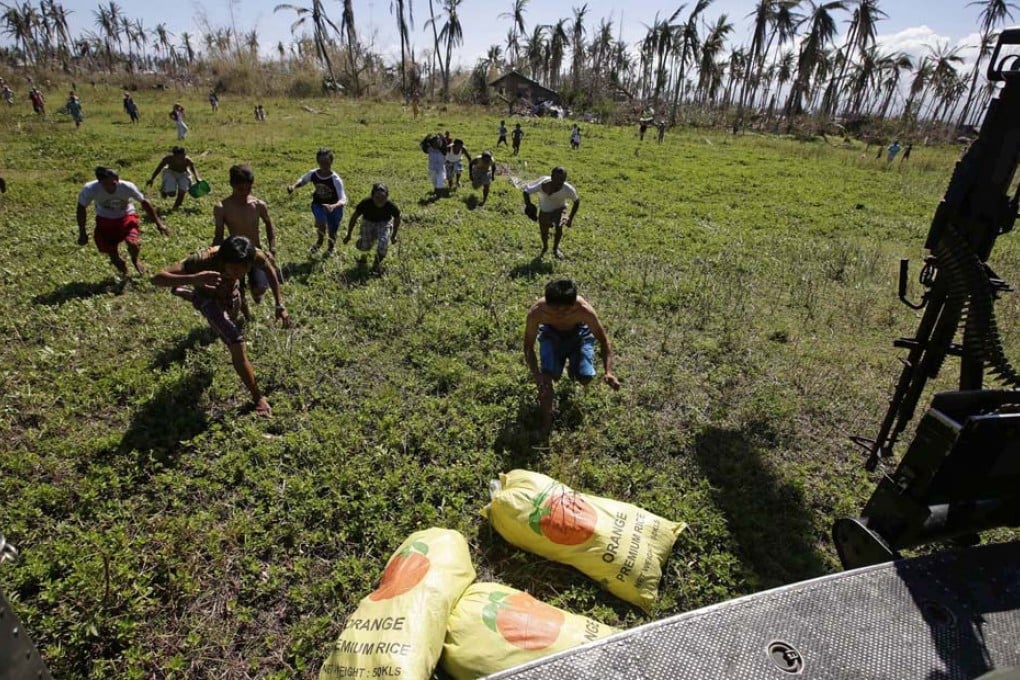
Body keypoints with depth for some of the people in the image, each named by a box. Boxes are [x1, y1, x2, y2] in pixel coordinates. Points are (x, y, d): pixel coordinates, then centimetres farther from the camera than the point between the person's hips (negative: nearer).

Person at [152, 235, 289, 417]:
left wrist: (280, 304, -17)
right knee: (237, 345, -21)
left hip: (230, 292, 5)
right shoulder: (204, 259, -44)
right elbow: (157, 279, -46)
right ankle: (257, 397, -3)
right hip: (208, 297, -4)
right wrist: (195, 279, -63)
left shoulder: (255, 255, -37)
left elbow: (269, 270, -14)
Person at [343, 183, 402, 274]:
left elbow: (397, 218, -5)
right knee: (364, 246, -15)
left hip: (384, 223, -1)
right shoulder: (366, 203, -27)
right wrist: (348, 235, -5)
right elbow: (354, 217, -12)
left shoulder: (391, 206, -27)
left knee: (383, 245, -26)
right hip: (368, 222, 1)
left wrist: (393, 236, 4)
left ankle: (377, 263, 4)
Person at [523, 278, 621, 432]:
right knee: (548, 375, -20)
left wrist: (608, 372, -39)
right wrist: (536, 374, -42)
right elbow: (529, 346, -26)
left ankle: (572, 367, 25)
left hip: (579, 334, 0)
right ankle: (547, 421, 1)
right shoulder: (536, 312, -37)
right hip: (551, 334, 0)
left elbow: (603, 340, -26)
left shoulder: (584, 310, -38)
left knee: (585, 379, -13)